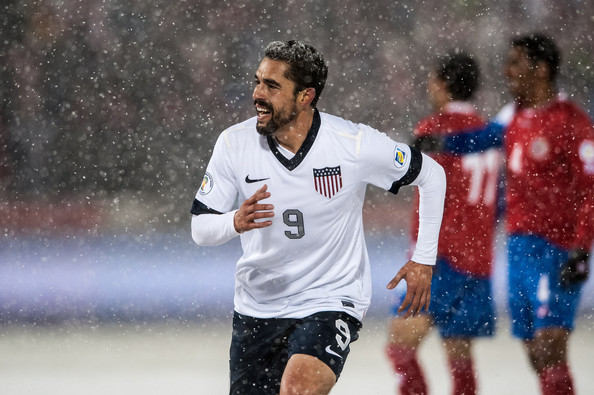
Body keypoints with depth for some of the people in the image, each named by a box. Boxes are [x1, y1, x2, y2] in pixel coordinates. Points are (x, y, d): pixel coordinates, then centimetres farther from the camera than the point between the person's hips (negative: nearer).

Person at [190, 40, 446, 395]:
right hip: (257, 308, 4)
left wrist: (424, 259, 0)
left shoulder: (354, 144, -14)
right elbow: (200, 228, -6)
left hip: (331, 301, -4)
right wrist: (235, 222, -29)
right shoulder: (235, 143, -9)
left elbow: (432, 175, 1)